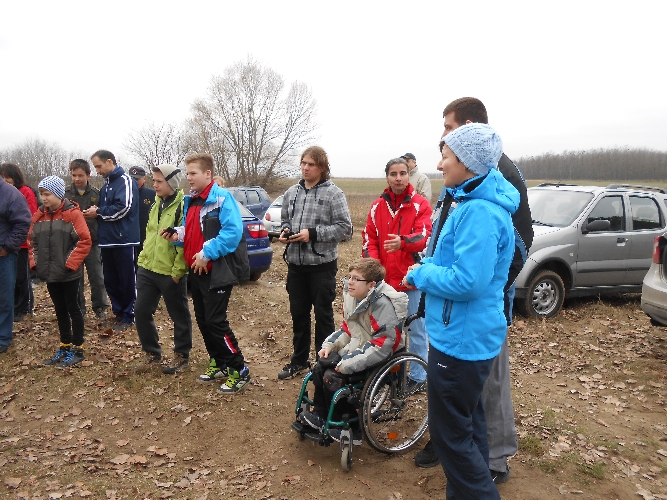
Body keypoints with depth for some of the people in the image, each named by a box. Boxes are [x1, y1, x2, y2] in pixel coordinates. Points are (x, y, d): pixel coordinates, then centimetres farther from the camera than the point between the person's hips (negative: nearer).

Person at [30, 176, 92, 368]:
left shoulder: (73, 214, -11)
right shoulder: (39, 216, 7)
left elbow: (84, 241, -14)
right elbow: (32, 241, 15)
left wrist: (70, 263, -17)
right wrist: (35, 262, 3)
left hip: (69, 274, -6)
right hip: (50, 273, 6)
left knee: (73, 309, 4)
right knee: (60, 310, 15)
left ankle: (77, 350, 14)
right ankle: (65, 347, 27)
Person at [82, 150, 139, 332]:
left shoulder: (125, 181, -9)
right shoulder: (107, 184, 18)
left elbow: (124, 208, -21)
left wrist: (98, 212, -9)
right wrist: (96, 212, 2)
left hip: (124, 240, -9)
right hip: (108, 240, 9)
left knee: (126, 280, 1)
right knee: (110, 280, 14)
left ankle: (128, 316, 11)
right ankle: (118, 312, 26)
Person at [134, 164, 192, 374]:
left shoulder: (182, 206, -14)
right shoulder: (157, 204, 13)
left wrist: (177, 271, -20)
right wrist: (143, 258, 17)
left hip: (170, 273, -8)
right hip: (148, 269, 8)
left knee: (179, 316, 8)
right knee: (141, 312, 12)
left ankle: (181, 355, 23)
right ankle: (152, 353, 28)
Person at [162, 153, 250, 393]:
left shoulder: (222, 198, -14)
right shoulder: (190, 200, 13)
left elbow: (233, 231, -24)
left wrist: (207, 253, -24)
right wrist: (178, 234, 0)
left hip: (217, 271, -9)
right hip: (196, 270, 9)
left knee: (215, 321, -7)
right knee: (202, 320, 14)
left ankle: (239, 370, 6)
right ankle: (218, 364, 29)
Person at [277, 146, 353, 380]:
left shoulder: (333, 193, -8)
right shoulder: (291, 192, 10)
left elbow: (344, 227, -12)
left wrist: (313, 234, -19)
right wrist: (284, 231, -2)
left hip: (322, 264, -5)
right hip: (296, 263, 6)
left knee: (323, 314, 6)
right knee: (298, 313, 15)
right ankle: (299, 360, 30)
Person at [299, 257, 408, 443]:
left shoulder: (384, 304, -26)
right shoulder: (352, 296, 2)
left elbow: (381, 346, -29)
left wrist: (349, 364, -28)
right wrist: (329, 345, 0)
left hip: (379, 360, -9)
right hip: (355, 350, 9)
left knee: (333, 377, -18)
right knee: (320, 368, -2)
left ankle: (350, 429, 0)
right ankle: (319, 415, 16)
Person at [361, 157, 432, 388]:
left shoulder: (420, 204, -4)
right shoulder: (377, 206, 9)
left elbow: (425, 236, -16)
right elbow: (369, 238, 7)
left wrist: (403, 241, -36)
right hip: (384, 279, 4)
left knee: (417, 329, 5)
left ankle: (418, 376, 20)